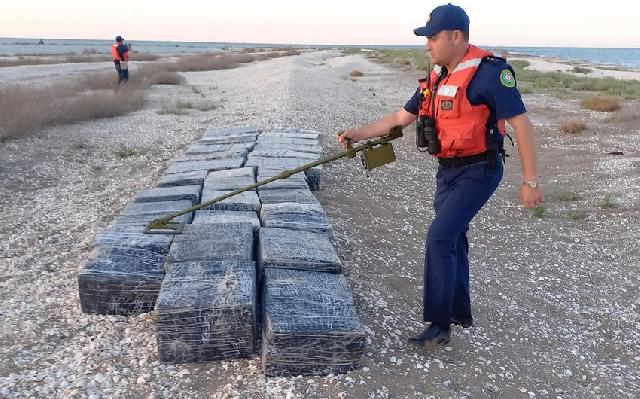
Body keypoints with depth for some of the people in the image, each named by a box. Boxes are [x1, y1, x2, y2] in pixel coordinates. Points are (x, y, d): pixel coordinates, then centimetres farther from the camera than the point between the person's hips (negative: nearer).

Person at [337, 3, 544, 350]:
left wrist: (530, 181, -17)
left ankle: (438, 325, -4)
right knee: (452, 239, 16)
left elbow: (521, 123, -18)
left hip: (478, 171, -8)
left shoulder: (490, 72, -18)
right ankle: (460, 313, 33)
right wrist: (356, 134, 7)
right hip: (448, 170, 8)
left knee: (440, 237, -15)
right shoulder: (436, 77, 7)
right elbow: (400, 118, 12)